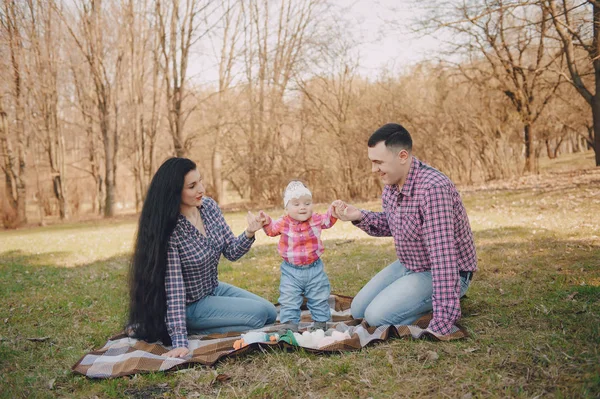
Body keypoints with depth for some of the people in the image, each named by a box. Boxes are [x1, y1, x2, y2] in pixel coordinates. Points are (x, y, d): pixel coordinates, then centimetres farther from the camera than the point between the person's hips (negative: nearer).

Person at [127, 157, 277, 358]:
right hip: (191, 305, -8)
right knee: (259, 315, -15)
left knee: (270, 314, 10)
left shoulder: (209, 206, -8)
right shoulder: (168, 230, -28)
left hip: (214, 288, 8)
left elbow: (231, 252, -2)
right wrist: (180, 342, -31)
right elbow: (174, 288, -28)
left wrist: (249, 234, -23)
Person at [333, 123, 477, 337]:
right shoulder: (392, 182, -6)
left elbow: (443, 258, -37)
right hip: (408, 265, 9)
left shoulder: (433, 189, -34)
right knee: (358, 310, 10)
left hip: (445, 273, -9)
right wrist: (359, 216, -9)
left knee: (377, 316, -20)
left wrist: (442, 323, -38)